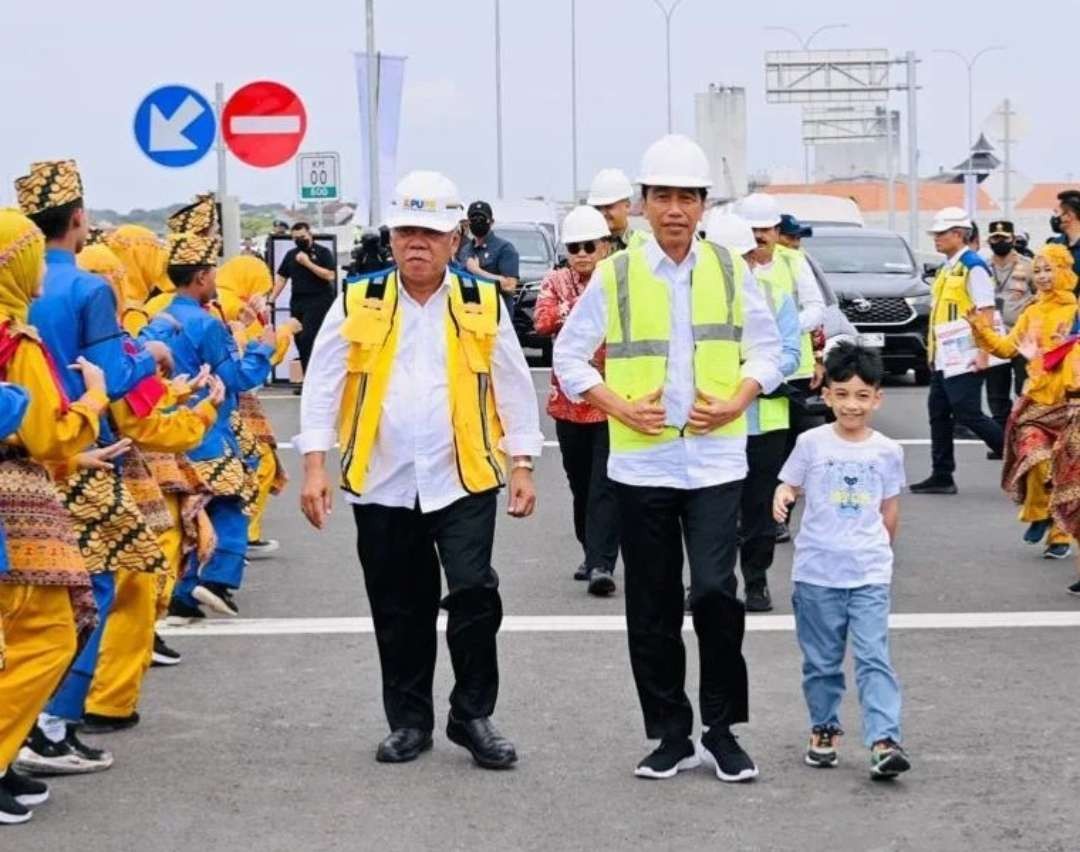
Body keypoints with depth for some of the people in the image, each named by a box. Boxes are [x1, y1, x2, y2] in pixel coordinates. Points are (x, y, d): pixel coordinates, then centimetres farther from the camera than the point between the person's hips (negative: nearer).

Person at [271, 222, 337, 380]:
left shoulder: (323, 252, -2)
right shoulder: (291, 254, 14)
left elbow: (330, 276, -13)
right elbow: (281, 278, 15)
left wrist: (308, 263, -15)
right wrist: (271, 300, 7)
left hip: (318, 302, -6)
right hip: (297, 302, 6)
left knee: (307, 339, -16)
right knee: (300, 341, 5)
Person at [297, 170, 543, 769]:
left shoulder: (484, 304, 4)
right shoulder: (357, 305, 2)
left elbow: (514, 389, 8)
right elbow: (322, 388, 1)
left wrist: (522, 466, 4)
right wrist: (315, 468, -6)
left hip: (464, 480, -1)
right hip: (383, 484, 1)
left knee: (475, 594, -11)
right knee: (399, 610, 9)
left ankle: (473, 715, 6)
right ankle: (409, 720, 23)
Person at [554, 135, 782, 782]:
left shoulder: (731, 271, 3)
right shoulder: (616, 275, 0)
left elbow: (766, 348, 9)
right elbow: (569, 355, 4)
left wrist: (736, 402, -7)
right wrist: (620, 408, -8)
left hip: (716, 458, -1)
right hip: (642, 462, 1)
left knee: (715, 591, -12)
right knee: (653, 608, 7)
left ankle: (722, 730, 5)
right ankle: (671, 734, 19)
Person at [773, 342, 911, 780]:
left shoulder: (888, 451, 2)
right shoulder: (812, 443, -2)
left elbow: (890, 508, 13)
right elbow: (791, 485, 4)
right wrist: (781, 497, -19)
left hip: (869, 574, 0)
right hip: (816, 571, 0)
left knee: (874, 659, -9)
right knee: (821, 660, 11)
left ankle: (884, 741, -14)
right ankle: (824, 729, 27)